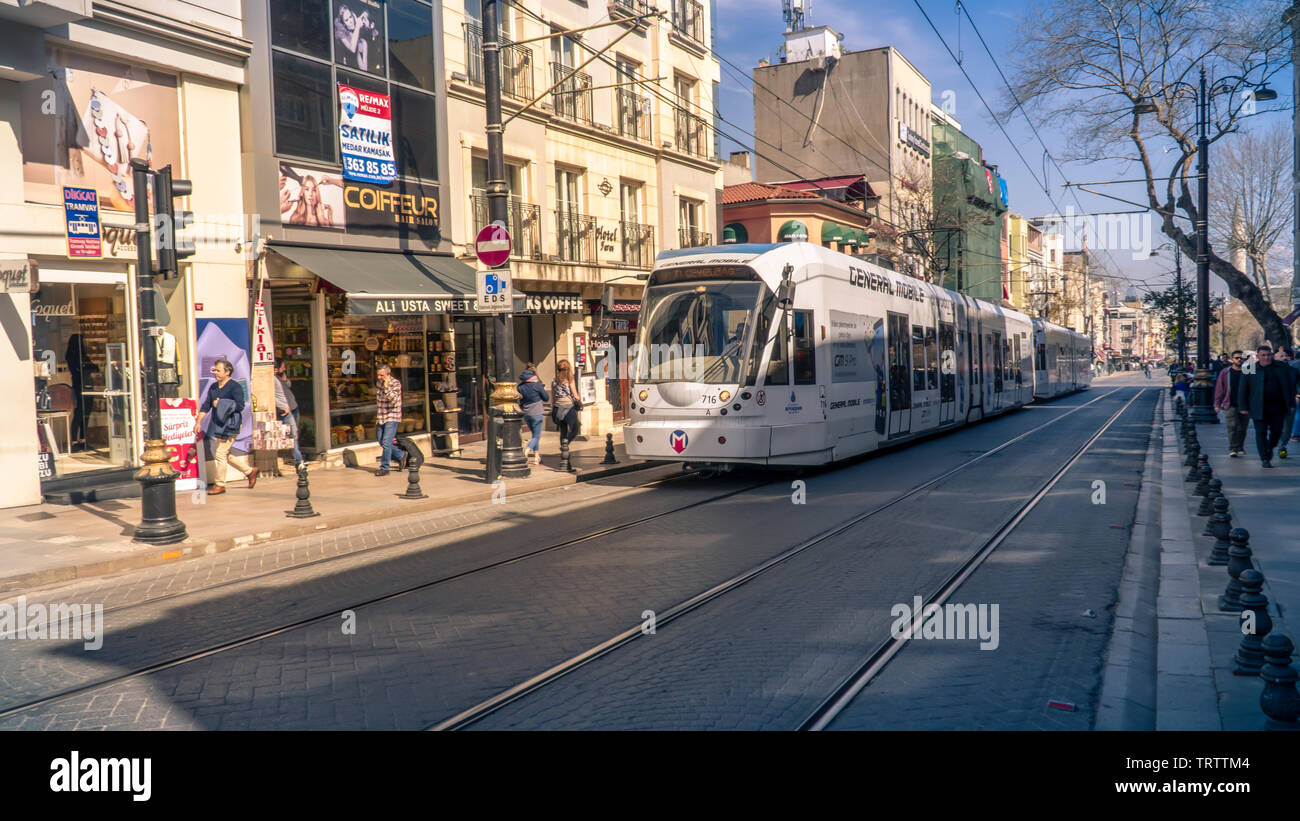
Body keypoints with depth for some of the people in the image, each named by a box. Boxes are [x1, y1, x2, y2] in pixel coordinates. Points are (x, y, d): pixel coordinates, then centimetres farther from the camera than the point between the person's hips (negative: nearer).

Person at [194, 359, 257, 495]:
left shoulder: (235, 387, -11)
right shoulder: (213, 387, 13)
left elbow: (240, 406, -22)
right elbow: (206, 406, 14)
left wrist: (220, 404, -16)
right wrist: (198, 422, 7)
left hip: (230, 425, -9)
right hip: (218, 425, 9)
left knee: (220, 454, -8)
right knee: (221, 454, 13)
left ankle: (219, 485, 4)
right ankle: (250, 471, 25)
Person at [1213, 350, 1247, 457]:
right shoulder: (1225, 372, 4)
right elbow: (1219, 389, 5)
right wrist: (1217, 404, 1)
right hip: (1230, 405, -2)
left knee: (1242, 428, 8)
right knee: (1232, 427, -12)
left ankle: (1240, 448, 22)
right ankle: (1232, 449, -11)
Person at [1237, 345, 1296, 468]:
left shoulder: (1282, 368, 6)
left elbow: (1290, 386, 11)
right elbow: (1243, 390, 2)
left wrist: (1291, 404, 5)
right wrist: (1243, 407, -3)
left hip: (1277, 407, 2)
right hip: (1259, 407, -2)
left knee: (1276, 431, 6)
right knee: (1261, 432, -3)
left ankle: (1270, 448, 35)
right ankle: (1265, 459, 5)